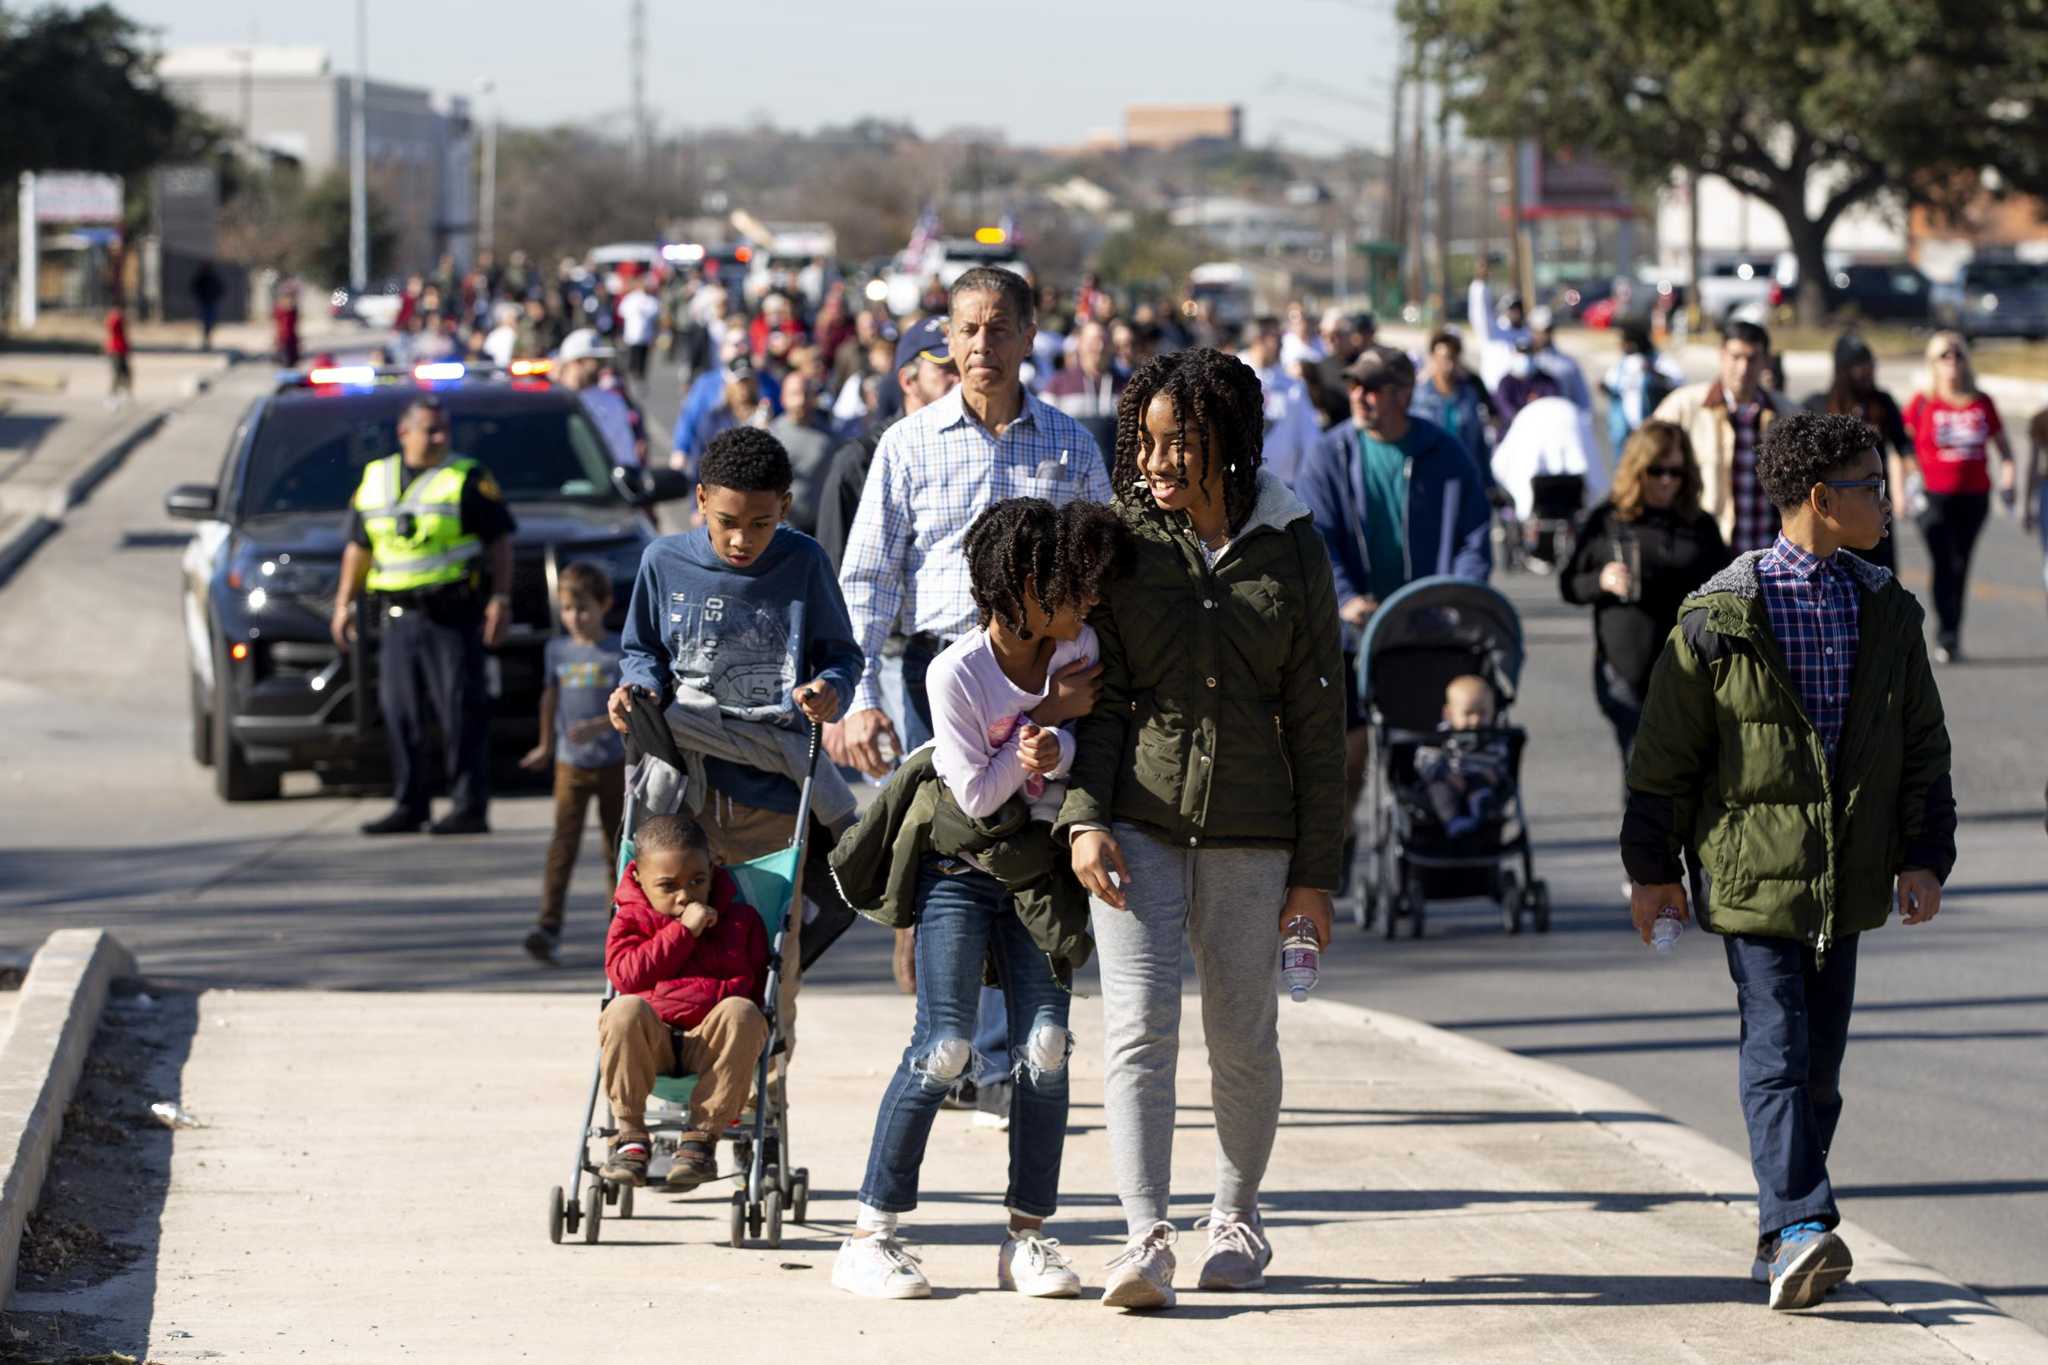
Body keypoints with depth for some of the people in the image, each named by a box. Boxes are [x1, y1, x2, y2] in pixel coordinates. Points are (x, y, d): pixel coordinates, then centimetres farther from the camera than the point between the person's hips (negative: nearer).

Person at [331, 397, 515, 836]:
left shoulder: (468, 479, 1)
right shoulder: (375, 480, 15)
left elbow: (500, 540, -1)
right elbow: (359, 547, 22)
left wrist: (501, 599, -9)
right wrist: (344, 603, 17)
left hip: (453, 614, -5)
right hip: (398, 616, 5)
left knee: (461, 712, -8)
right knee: (400, 713, 4)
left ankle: (470, 807, -7)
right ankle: (408, 805, 12)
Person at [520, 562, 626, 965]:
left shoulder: (621, 651, -7)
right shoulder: (557, 650, 5)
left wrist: (598, 726, -27)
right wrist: (546, 747, 24)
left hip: (614, 763, -2)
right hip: (570, 765, 2)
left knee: (617, 846, 8)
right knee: (563, 844, -10)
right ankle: (549, 927, -19)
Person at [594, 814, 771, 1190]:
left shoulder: (740, 920, 15)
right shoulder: (631, 920, 12)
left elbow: (753, 990, 10)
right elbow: (626, 975, -8)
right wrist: (682, 931, -9)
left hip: (711, 1042, 1)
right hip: (649, 1039, -1)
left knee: (741, 1013, -33)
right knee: (625, 1010, -34)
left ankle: (701, 1137, -30)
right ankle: (630, 1138, -26)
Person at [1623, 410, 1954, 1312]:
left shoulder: (1887, 613, 8)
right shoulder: (1720, 618, -5)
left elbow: (1923, 749, 13)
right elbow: (1666, 753, 0)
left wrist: (1923, 855, 4)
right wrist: (1653, 868, 1)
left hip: (1847, 878, 5)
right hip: (1754, 872, -5)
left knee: (1819, 1063, 8)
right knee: (1778, 1052, -14)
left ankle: (1785, 1238, 17)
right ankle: (1799, 1230, -22)